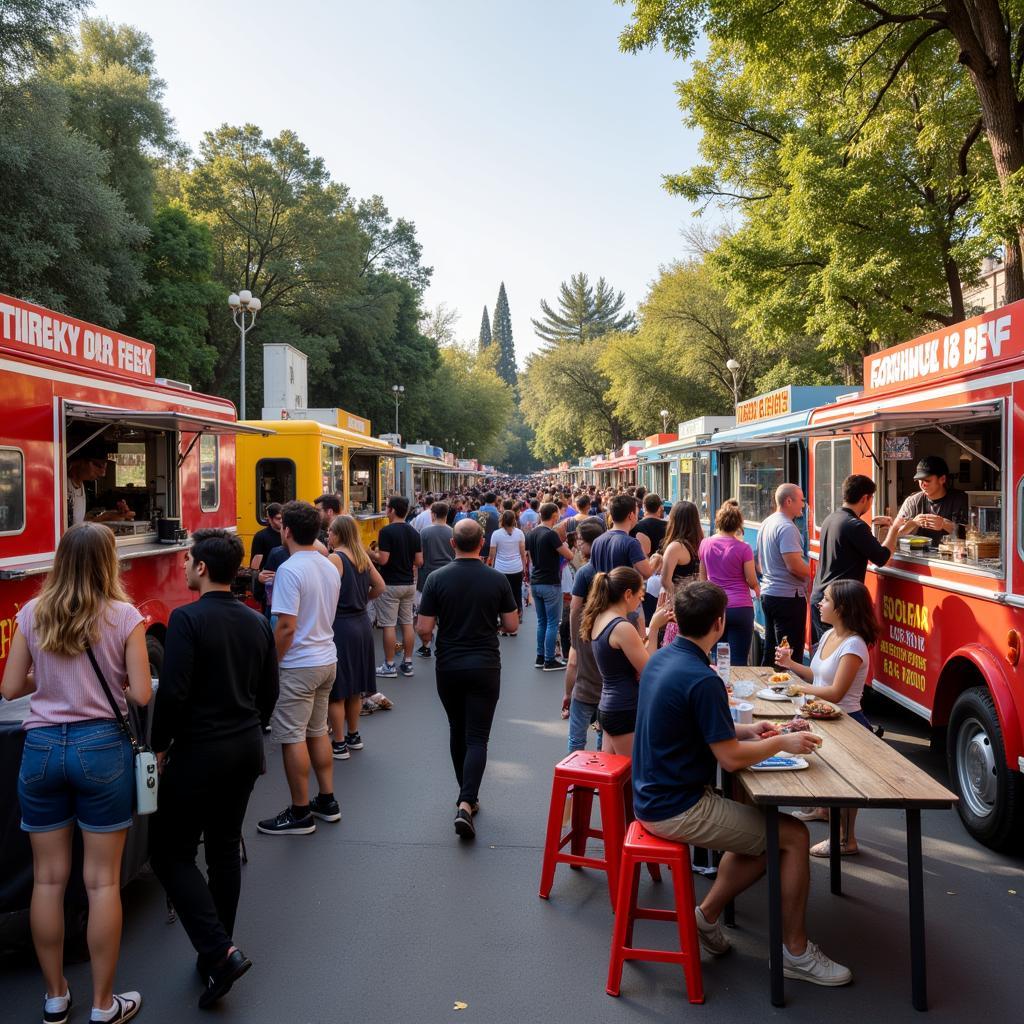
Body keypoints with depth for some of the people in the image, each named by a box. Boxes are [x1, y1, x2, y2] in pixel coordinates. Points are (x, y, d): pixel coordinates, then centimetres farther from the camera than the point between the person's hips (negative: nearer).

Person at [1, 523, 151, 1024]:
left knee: (48, 878, 14)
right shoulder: (125, 616, -10)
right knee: (102, 880, 7)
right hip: (102, 747, -3)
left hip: (41, 747, 3)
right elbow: (141, 694, -10)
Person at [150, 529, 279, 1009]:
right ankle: (217, 953, 26)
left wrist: (160, 746, -7)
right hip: (247, 749, 7)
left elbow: (172, 693, -20)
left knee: (172, 853, 5)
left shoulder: (187, 619, -16)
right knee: (225, 847, 17)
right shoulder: (258, 622, 5)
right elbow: (269, 691, 10)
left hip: (199, 752, -7)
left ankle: (219, 951, -4)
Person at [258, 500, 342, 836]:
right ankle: (327, 801, 27)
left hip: (299, 666, -8)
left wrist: (271, 664, -13)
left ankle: (300, 814, 10)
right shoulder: (329, 567, 8)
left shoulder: (290, 570, -19)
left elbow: (286, 626, -22)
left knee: (292, 738, 2)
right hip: (327, 659, 9)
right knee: (317, 732, 18)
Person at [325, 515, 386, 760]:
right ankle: (353, 735, 31)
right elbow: (379, 586, 12)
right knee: (354, 685, 19)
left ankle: (339, 744, 9)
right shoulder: (363, 556, 6)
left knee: (336, 689, 2)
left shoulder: (334, 558, -15)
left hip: (340, 626, -8)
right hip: (362, 623, 8)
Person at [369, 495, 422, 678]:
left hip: (390, 584, -6)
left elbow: (383, 559, -20)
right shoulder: (414, 532, 5)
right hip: (409, 583, 6)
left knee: (389, 625, 0)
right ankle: (407, 664, 16)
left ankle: (389, 666, 5)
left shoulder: (386, 531, -15)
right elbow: (419, 561, 5)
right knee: (407, 623, 11)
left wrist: (370, 554, -1)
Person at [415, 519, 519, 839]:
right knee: (477, 737, 0)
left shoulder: (437, 578, -8)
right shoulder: (498, 580, -6)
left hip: (448, 666, 1)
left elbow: (424, 629, -9)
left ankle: (466, 797, 29)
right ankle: (466, 804, -15)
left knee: (457, 730, 19)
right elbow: (511, 625, 0)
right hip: (484, 666, -1)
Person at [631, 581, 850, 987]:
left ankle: (707, 915, 22)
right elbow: (731, 758, -19)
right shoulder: (701, 679, -24)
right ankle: (796, 952, 12)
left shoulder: (660, 659, 4)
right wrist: (782, 743, -3)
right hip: (677, 811, -9)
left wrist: (743, 731, 13)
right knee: (793, 835, -1)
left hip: (654, 798, 9)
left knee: (763, 834, 20)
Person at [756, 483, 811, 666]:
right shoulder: (786, 528, -17)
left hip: (768, 593, 10)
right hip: (788, 596, -10)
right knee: (791, 656, -3)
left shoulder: (766, 524, 12)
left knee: (770, 650, 16)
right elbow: (795, 566, -23)